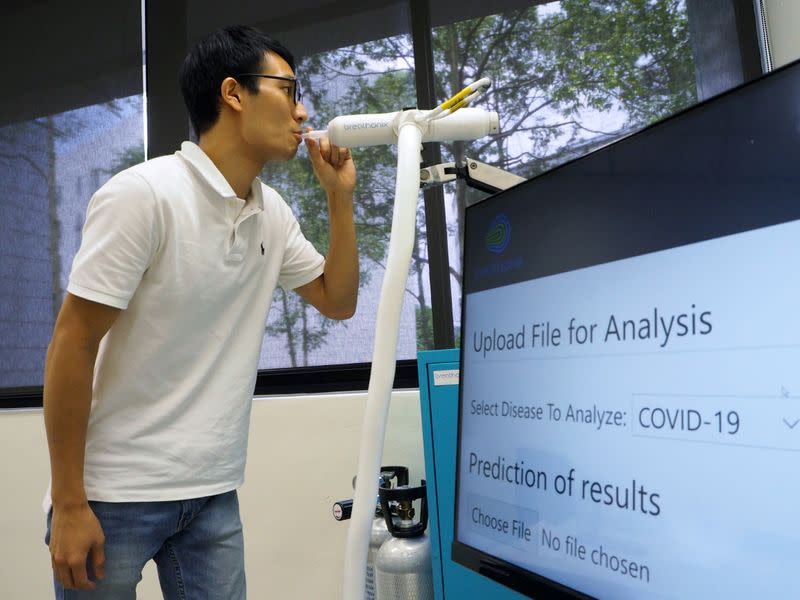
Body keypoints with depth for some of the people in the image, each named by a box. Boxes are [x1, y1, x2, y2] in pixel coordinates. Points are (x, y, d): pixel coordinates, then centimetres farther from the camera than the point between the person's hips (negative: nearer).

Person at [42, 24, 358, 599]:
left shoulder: (273, 213, 4)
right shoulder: (143, 194, -16)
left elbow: (339, 301, 12)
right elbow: (72, 346, -15)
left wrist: (340, 195, 1)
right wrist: (68, 503, -14)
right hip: (115, 493, -5)